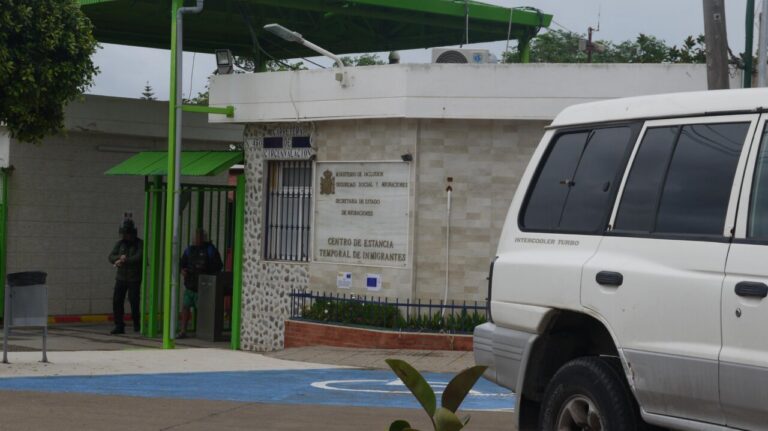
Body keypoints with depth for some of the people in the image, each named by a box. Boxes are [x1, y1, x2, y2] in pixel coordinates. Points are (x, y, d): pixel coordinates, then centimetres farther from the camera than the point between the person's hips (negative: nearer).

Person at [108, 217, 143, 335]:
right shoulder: (120, 243, 8)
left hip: (134, 279, -4)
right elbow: (111, 257, -2)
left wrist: (123, 261, -23)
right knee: (117, 301, -4)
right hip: (121, 277, 4)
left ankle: (136, 324, 15)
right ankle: (119, 326, 0)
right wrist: (120, 258, -22)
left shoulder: (139, 244, -4)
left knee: (134, 301, -4)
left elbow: (138, 257, -19)